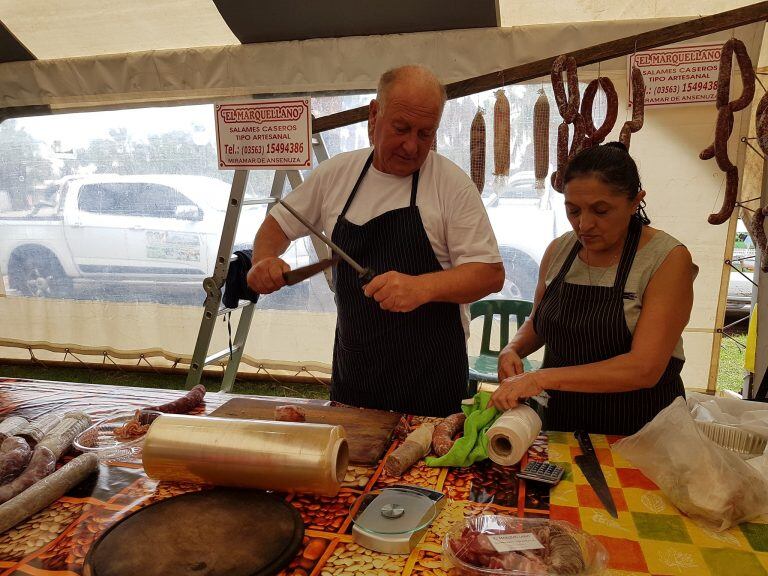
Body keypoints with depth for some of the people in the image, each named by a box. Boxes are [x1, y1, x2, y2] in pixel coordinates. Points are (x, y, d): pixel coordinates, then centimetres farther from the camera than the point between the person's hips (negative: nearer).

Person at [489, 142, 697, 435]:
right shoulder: (558, 251, 1)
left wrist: (543, 378, -27)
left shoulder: (668, 259, -14)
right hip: (560, 418, 1)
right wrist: (513, 350, -4)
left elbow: (644, 369, -22)